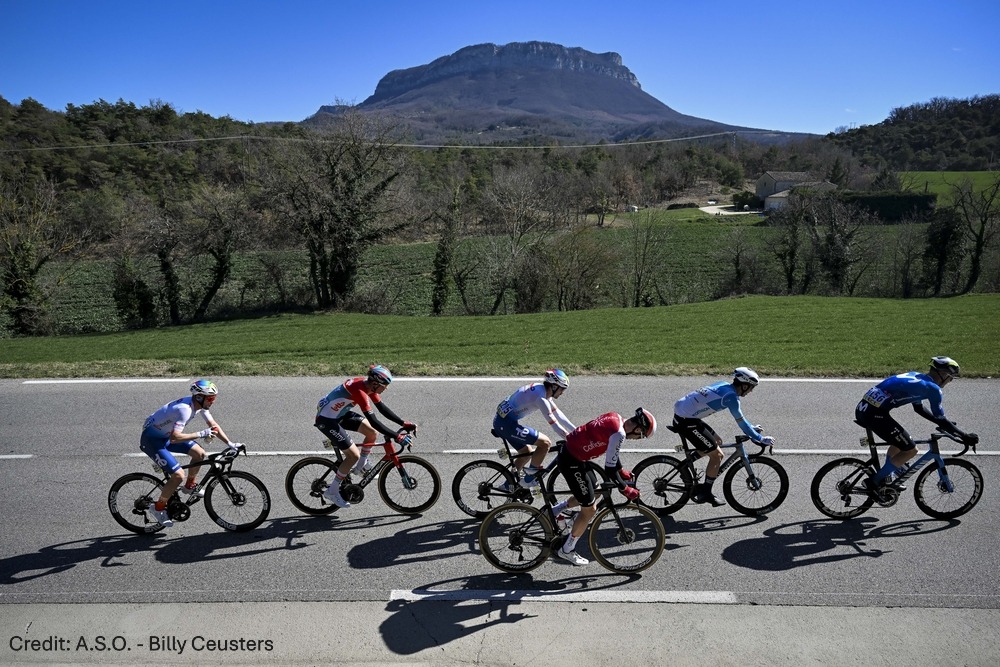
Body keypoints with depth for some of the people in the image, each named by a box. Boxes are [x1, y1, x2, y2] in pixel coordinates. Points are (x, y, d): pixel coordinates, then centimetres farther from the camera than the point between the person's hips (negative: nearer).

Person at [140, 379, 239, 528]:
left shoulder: (200, 405, -4)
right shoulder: (185, 409, -31)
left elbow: (214, 426, 4)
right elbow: (175, 438, -39)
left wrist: (230, 443, -3)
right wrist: (201, 434, -35)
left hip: (165, 435, 9)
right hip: (151, 439, -9)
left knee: (199, 454, 6)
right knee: (178, 476, -16)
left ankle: (190, 486, 26)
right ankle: (158, 507, 3)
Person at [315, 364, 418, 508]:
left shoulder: (369, 385, -5)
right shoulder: (360, 391, -32)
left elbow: (382, 408, 3)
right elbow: (373, 421, -35)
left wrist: (403, 424, -3)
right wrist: (397, 436, -34)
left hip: (339, 414, 9)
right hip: (326, 420, -9)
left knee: (372, 432, 2)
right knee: (354, 455, -9)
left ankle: (360, 467, 22)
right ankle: (332, 491, 6)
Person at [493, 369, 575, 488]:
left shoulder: (541, 390, 9)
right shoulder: (541, 397, -20)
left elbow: (558, 414, 16)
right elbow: (555, 425, -20)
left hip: (501, 421, 10)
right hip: (506, 423, -10)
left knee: (526, 452, 23)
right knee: (545, 442, -10)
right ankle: (529, 479, 1)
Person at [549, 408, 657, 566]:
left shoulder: (616, 418, 4)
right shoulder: (619, 434, -24)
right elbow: (609, 468, -20)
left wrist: (621, 470, 27)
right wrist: (625, 489, -6)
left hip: (570, 451, 10)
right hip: (571, 462, -10)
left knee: (593, 493, 25)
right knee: (590, 509, 3)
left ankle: (554, 511, 34)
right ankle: (567, 550, 17)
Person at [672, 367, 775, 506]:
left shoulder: (724, 385, 14)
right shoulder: (730, 395, -14)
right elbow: (741, 422, -9)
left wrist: (752, 428, 31)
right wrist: (760, 439, 0)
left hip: (680, 414, 10)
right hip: (686, 422, -10)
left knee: (717, 441, 21)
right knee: (717, 455, -3)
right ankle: (705, 493, 9)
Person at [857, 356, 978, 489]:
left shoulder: (915, 376, 23)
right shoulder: (933, 388, -3)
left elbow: (919, 408, 35)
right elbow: (941, 420, 0)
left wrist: (946, 425, 38)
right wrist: (965, 436, 10)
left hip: (862, 408, 9)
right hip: (875, 414, -9)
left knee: (900, 440, 30)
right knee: (911, 450, 6)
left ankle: (886, 478, 39)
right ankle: (874, 482, 11)